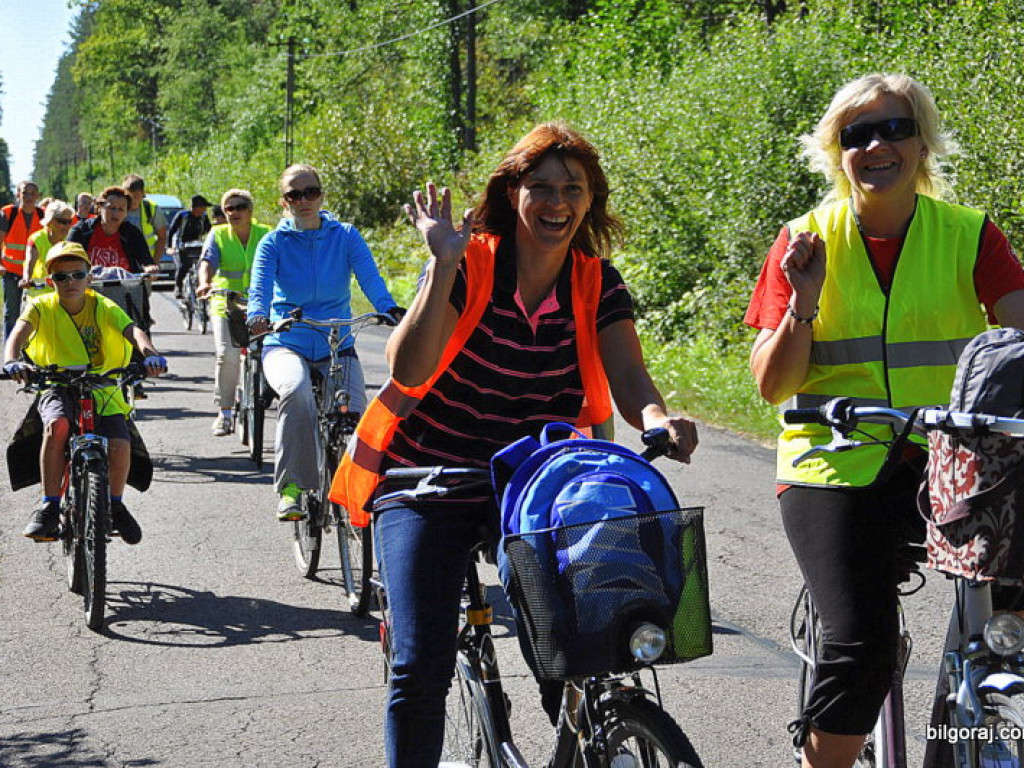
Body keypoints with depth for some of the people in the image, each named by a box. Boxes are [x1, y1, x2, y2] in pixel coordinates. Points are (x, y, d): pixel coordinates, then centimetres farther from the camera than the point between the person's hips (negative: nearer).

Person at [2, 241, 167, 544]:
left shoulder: (103, 307, -2)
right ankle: (50, 507, -23)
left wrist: (150, 353, -42)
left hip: (103, 390, 1)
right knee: (56, 424, -35)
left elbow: (133, 331, -19)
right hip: (59, 388, 0)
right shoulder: (41, 307, -2)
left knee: (120, 445, -23)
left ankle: (115, 505, 8)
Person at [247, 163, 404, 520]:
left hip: (337, 347, 1)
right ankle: (291, 487, -25)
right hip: (287, 346, -1)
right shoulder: (273, 243, 2)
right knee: (297, 391, -35)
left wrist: (390, 310, -32)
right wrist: (257, 316, -37)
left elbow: (370, 277, -11)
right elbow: (260, 287, -13)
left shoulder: (346, 236, 4)